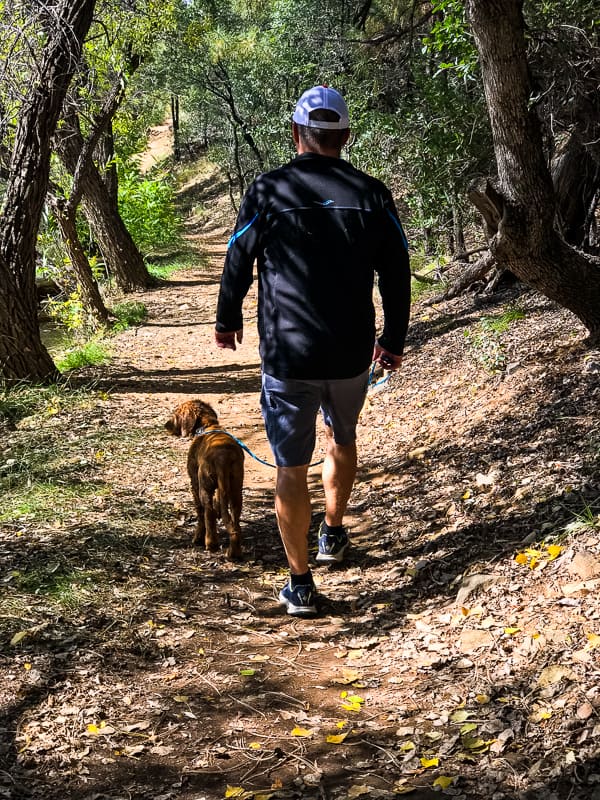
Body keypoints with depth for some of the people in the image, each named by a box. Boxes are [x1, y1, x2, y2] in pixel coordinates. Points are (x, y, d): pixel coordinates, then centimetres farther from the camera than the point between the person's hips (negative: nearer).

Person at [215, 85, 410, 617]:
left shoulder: (269, 192, -8)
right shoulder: (372, 194, -1)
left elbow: (238, 263, 2)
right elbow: (397, 277, 4)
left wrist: (228, 321, 20)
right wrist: (393, 340, 18)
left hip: (287, 356, -3)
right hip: (352, 355, 3)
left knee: (292, 467, 5)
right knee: (342, 439, 28)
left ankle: (301, 584, 10)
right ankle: (334, 534, 44)